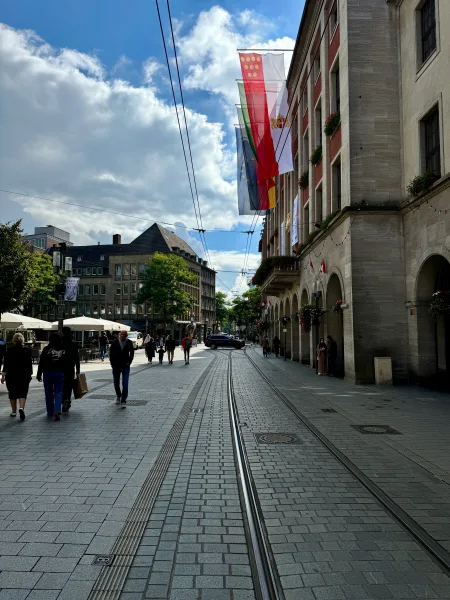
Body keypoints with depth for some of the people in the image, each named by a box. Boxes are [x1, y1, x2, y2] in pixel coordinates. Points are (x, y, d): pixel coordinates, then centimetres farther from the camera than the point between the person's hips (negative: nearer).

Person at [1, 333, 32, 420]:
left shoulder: (9, 351, -2)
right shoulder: (27, 350, -2)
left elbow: (6, 364, -2)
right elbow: (29, 363, 1)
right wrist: (30, 374, 8)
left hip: (11, 375, 1)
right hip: (24, 375, 0)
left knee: (12, 393, 13)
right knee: (22, 393, 0)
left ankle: (14, 411, 21)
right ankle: (21, 408, -22)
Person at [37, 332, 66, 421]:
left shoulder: (46, 349, -6)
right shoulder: (63, 350, -1)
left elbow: (41, 363, -4)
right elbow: (66, 364, 3)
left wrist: (39, 374, 3)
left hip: (48, 373, 0)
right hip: (59, 374, 0)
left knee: (48, 393, 12)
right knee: (58, 392, 2)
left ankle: (50, 412, 21)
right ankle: (57, 411, -15)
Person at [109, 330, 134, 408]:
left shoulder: (129, 343, -5)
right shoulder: (114, 343, -6)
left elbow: (132, 353, 7)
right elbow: (111, 354, 3)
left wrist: (129, 362, 0)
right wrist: (112, 364, -1)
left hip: (125, 366, -1)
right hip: (116, 366, 1)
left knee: (125, 384, -10)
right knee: (116, 383, 12)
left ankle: (123, 401, -3)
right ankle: (118, 396, 38)